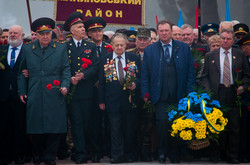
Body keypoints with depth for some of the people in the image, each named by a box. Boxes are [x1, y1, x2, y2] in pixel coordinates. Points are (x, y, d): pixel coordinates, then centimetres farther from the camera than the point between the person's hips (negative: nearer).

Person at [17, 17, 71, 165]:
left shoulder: (61, 49, 8)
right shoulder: (27, 50, 10)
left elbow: (66, 69, 6)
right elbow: (22, 72, 13)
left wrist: (65, 85, -9)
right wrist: (22, 91, 8)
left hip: (55, 96, -1)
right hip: (35, 97, 1)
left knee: (54, 127, -1)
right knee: (35, 127, 4)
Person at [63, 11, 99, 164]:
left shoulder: (91, 47, 10)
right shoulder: (65, 47, 6)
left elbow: (95, 66, 1)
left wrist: (83, 75, -14)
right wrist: (70, 79, -12)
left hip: (87, 90, 2)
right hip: (72, 90, -2)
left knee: (86, 122, 4)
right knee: (76, 122, -3)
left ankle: (81, 150, 15)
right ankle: (80, 153, -3)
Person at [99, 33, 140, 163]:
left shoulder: (134, 58, 5)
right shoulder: (105, 59, 4)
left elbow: (140, 76, 9)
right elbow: (101, 81, 4)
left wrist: (135, 83, -14)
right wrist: (101, 101, 1)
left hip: (129, 99, 1)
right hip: (112, 101, -1)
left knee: (129, 129, 7)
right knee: (115, 129, -1)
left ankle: (129, 155, 18)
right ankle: (117, 156, 4)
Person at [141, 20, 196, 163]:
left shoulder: (184, 48, 7)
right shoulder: (149, 50, 7)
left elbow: (191, 71, 7)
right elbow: (145, 75, 8)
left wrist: (190, 92, 0)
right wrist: (146, 95, 0)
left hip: (179, 96, 1)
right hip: (160, 97, -1)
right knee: (162, 122, -11)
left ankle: (174, 154, 21)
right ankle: (162, 152, 9)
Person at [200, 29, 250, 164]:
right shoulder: (210, 56, 10)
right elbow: (204, 76, 9)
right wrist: (207, 91, -5)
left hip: (234, 93, 0)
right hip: (217, 94, 0)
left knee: (234, 126, 2)